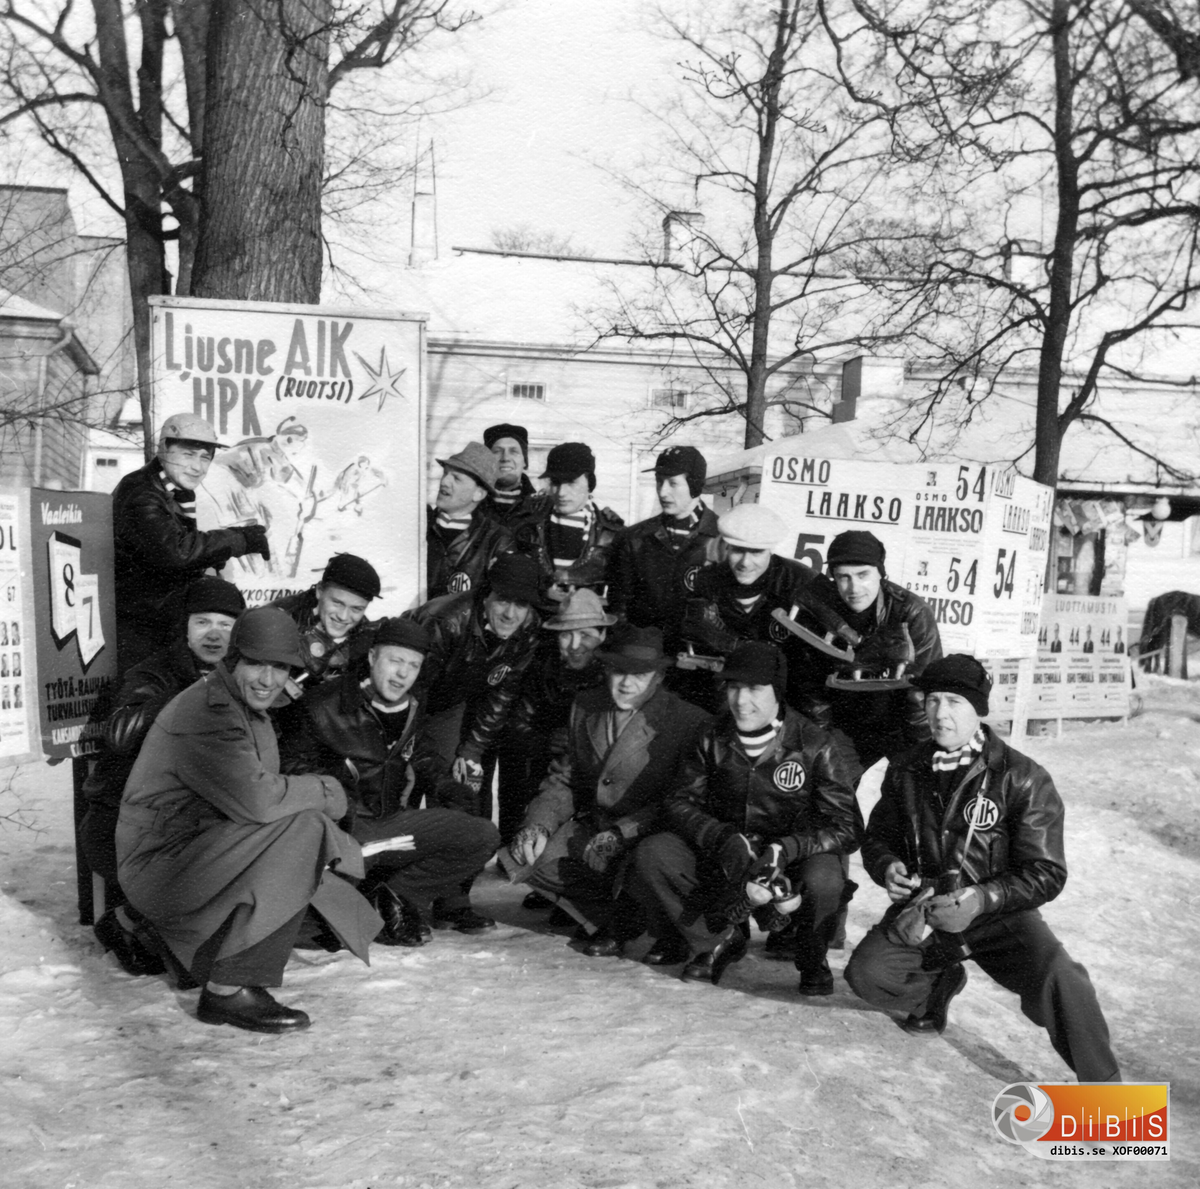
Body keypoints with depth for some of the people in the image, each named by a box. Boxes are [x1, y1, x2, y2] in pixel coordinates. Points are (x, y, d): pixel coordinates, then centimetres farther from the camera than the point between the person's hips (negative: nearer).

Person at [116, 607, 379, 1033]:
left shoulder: (252, 713, 14)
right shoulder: (206, 712, -19)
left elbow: (257, 799, 10)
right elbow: (255, 799, -29)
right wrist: (325, 791, -13)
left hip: (200, 851, 10)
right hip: (158, 865, -10)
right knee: (301, 829, -25)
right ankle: (229, 990, -18)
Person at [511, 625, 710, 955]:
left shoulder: (689, 721, -13)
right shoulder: (585, 706, 7)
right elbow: (564, 779, 12)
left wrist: (621, 834, -26)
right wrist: (538, 824, -7)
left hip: (650, 833, -5)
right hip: (593, 824, 6)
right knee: (537, 860, -15)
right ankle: (620, 918, 9)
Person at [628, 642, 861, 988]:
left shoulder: (815, 748, -13)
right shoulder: (714, 740, -2)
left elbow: (846, 828, -15)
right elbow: (679, 804, -3)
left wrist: (785, 850, -30)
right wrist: (723, 837, -23)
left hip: (794, 860, -3)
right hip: (722, 862, 3)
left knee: (823, 880, -37)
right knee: (651, 855, -19)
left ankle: (812, 959, -1)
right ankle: (719, 940, 4)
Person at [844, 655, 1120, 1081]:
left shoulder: (1023, 778, -10)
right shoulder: (907, 771, 3)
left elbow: (1046, 872, -10)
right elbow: (878, 837, 13)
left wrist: (983, 898, -26)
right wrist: (887, 867, -12)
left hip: (997, 915, -4)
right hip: (924, 909, 4)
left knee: (1058, 980, -31)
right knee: (865, 974, -17)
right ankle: (938, 984, 17)